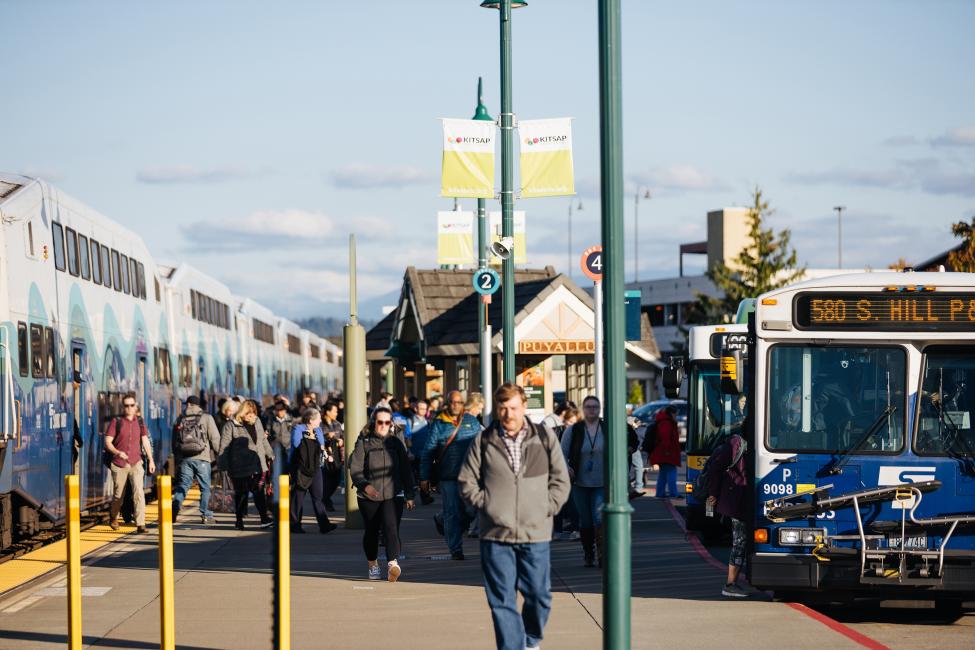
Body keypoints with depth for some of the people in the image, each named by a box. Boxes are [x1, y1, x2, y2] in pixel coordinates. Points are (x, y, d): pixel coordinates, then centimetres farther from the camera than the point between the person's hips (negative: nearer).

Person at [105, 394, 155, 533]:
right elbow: (107, 442, -7)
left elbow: (145, 441, 15)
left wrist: (151, 460, 13)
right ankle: (113, 518, 37)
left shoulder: (140, 422, 7)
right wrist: (117, 452, -25)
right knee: (118, 495, 10)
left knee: (139, 493, -15)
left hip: (136, 463, 1)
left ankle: (140, 524, -18)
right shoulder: (116, 422, -4)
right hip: (119, 464, -1)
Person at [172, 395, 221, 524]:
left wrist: (177, 457, 20)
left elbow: (174, 441, 12)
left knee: (182, 485, 6)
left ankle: (174, 511, -9)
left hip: (184, 458, 3)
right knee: (205, 487, 4)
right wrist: (218, 454, 6)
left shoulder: (180, 419, 9)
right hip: (202, 457, -3)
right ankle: (206, 516, 2)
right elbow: (215, 438, -4)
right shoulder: (206, 418, 0)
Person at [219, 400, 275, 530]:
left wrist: (270, 455, 28)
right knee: (241, 493, 5)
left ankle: (264, 518, 1)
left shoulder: (256, 422, 10)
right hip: (240, 468, -5)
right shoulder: (231, 425, -9)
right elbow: (224, 446, -9)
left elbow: (263, 440, 23)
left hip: (257, 465, 5)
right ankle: (239, 520, 16)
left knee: (259, 492, 1)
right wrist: (223, 465, -13)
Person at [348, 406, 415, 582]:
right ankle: (373, 565, 31)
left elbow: (405, 470, 14)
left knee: (391, 528, -19)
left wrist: (409, 495, 11)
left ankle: (393, 564, -34)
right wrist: (366, 486, -24)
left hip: (392, 496, 0)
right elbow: (355, 469, -7)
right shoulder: (363, 443, 0)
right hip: (369, 497, 0)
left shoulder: (395, 443, 8)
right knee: (371, 532, 12)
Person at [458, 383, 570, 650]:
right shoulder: (483, 441, 3)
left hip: (536, 534, 1)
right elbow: (467, 481, 8)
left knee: (539, 595, 6)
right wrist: (486, 505, -3)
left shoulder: (545, 439, 5)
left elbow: (560, 480, 9)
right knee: (502, 601, -1)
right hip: (496, 536, 0)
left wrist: (546, 509, -2)